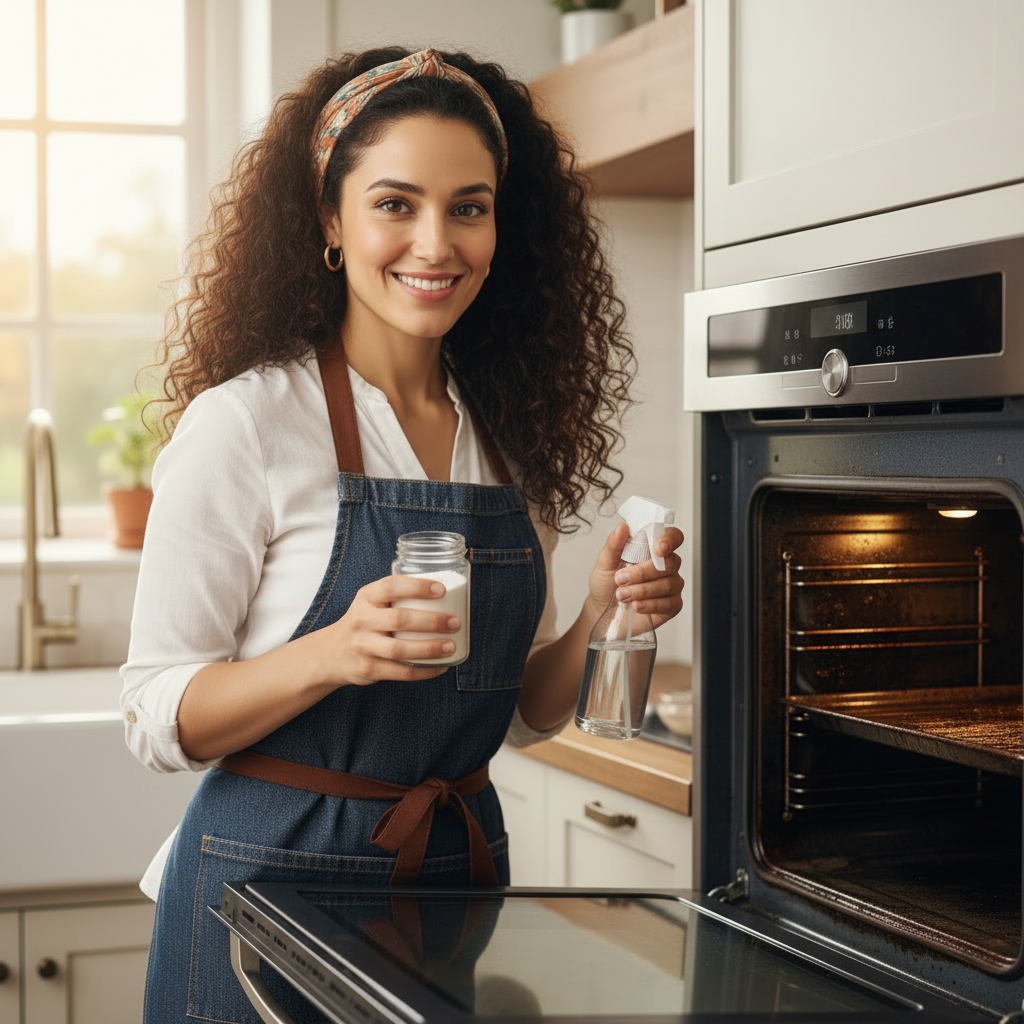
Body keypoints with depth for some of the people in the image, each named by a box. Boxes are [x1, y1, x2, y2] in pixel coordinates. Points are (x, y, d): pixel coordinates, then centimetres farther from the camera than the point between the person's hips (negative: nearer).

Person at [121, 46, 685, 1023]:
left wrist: (599, 623, -8)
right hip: (275, 877, -5)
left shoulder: (509, 436, 4)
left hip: (461, 867, 5)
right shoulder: (245, 422, -13)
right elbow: (159, 719, -13)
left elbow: (521, 712, 11)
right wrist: (335, 651, -29)